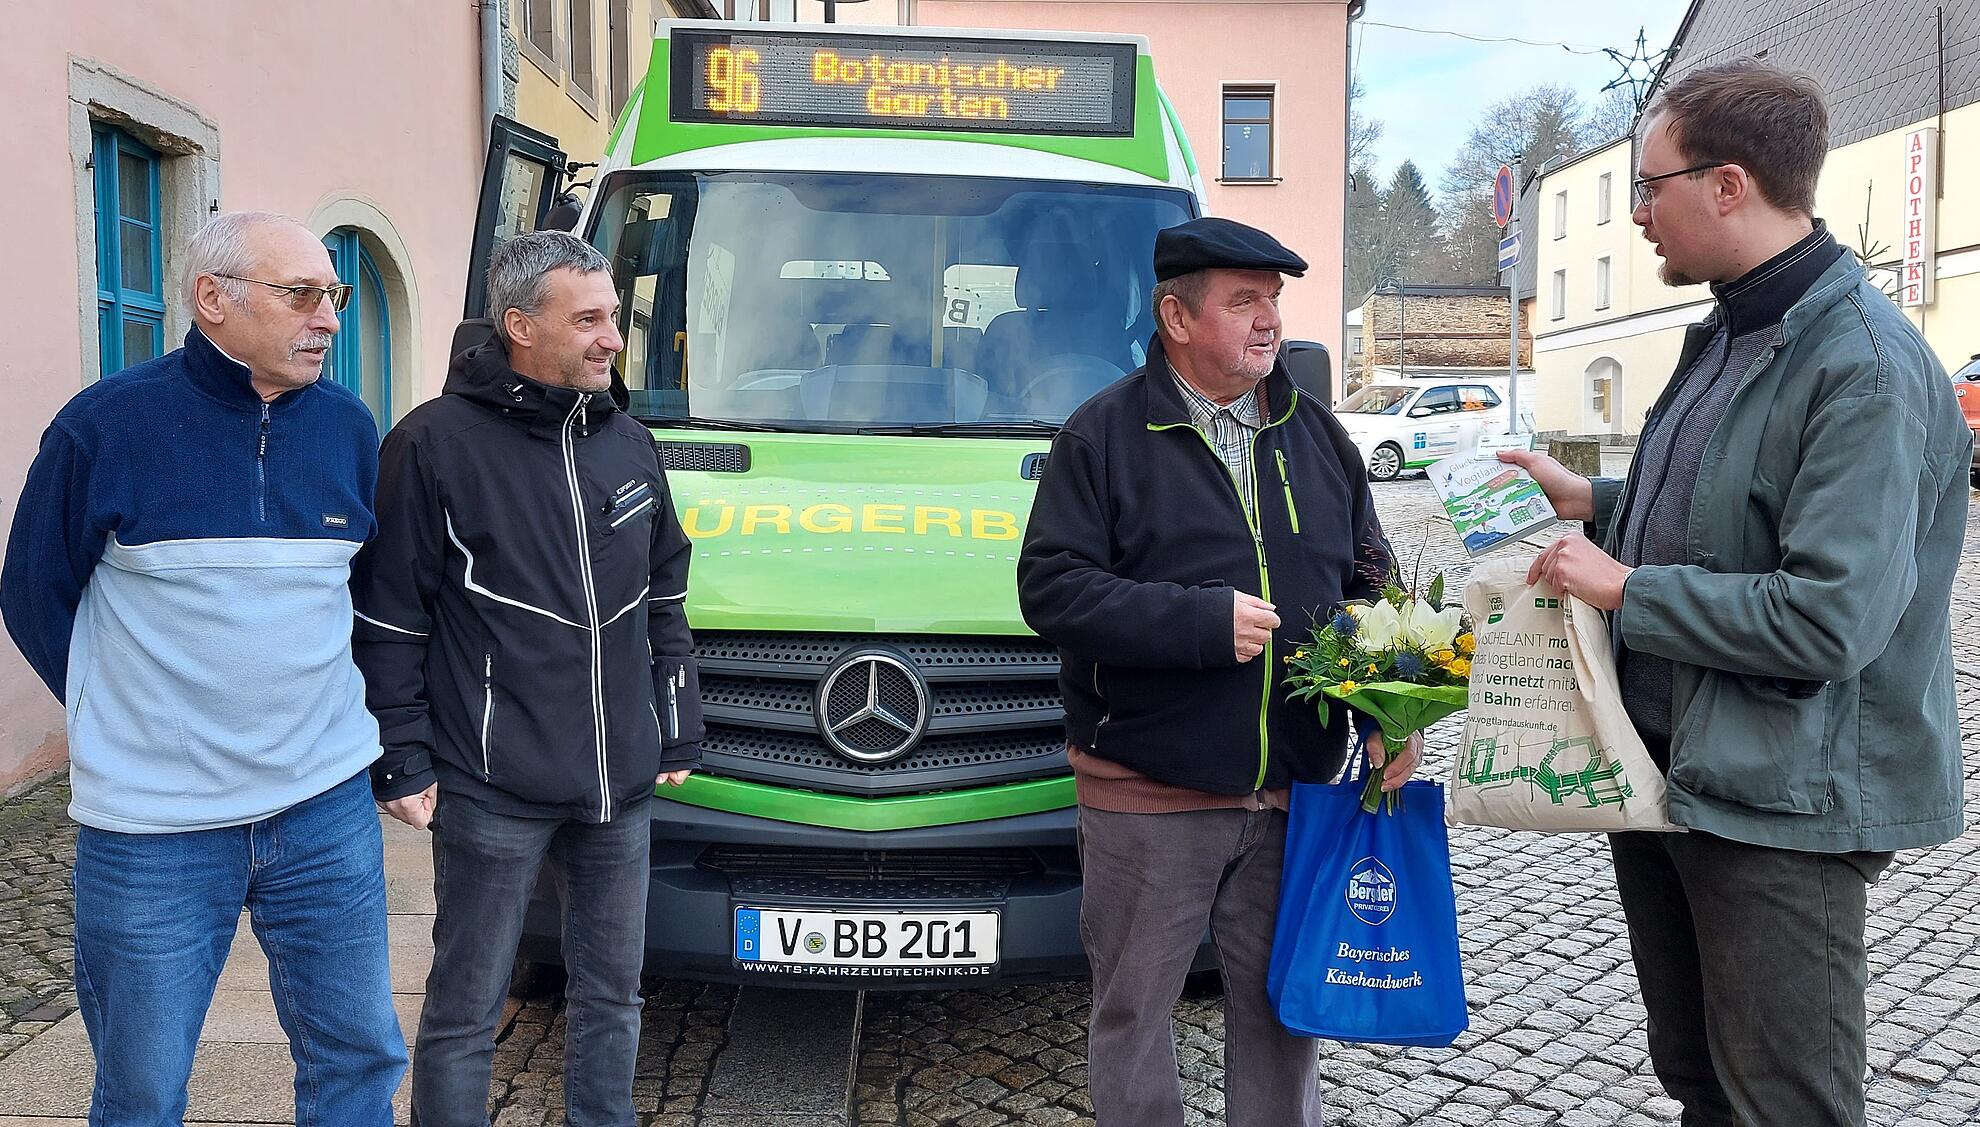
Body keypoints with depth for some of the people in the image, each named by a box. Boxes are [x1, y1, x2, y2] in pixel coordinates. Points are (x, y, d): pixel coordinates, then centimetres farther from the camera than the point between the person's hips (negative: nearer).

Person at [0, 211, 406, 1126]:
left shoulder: (349, 426, 2)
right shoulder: (107, 423, -9)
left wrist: (318, 707, 11)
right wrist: (133, 721, 6)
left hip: (328, 810, 3)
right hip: (152, 826, -2)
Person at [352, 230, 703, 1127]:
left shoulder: (630, 444, 9)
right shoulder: (437, 443, -8)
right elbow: (388, 619, -6)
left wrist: (680, 732, 14)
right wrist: (401, 762, -7)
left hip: (620, 786, 6)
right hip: (492, 790, -5)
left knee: (611, 993, 17)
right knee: (465, 1010, 7)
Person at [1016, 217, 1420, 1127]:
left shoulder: (1318, 435, 10)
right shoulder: (1103, 434, -5)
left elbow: (1371, 585, 13)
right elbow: (1049, 587, -13)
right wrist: (1202, 620, -19)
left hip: (1296, 793, 4)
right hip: (1146, 799, -4)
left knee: (1283, 1007, 15)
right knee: (1131, 1010, 10)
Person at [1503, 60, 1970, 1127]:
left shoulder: (1866, 368, -21)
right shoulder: (1729, 331, 9)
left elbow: (1832, 619, -29)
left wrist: (1624, 588, -20)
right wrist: (1592, 500, 10)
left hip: (1779, 803, -9)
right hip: (1663, 769, 9)